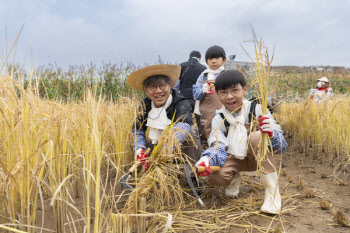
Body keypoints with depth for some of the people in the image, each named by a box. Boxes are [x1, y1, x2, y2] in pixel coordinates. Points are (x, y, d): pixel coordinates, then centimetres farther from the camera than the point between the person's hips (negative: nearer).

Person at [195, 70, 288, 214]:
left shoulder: (256, 110, -18)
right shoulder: (219, 120, -9)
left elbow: (282, 146, -22)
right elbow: (218, 147, -17)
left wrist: (271, 134, -47)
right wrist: (207, 159, -42)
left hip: (258, 157, -1)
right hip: (235, 158, 2)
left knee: (257, 136, -35)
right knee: (216, 176, -30)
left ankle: (272, 191, -24)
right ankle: (235, 178, 9)